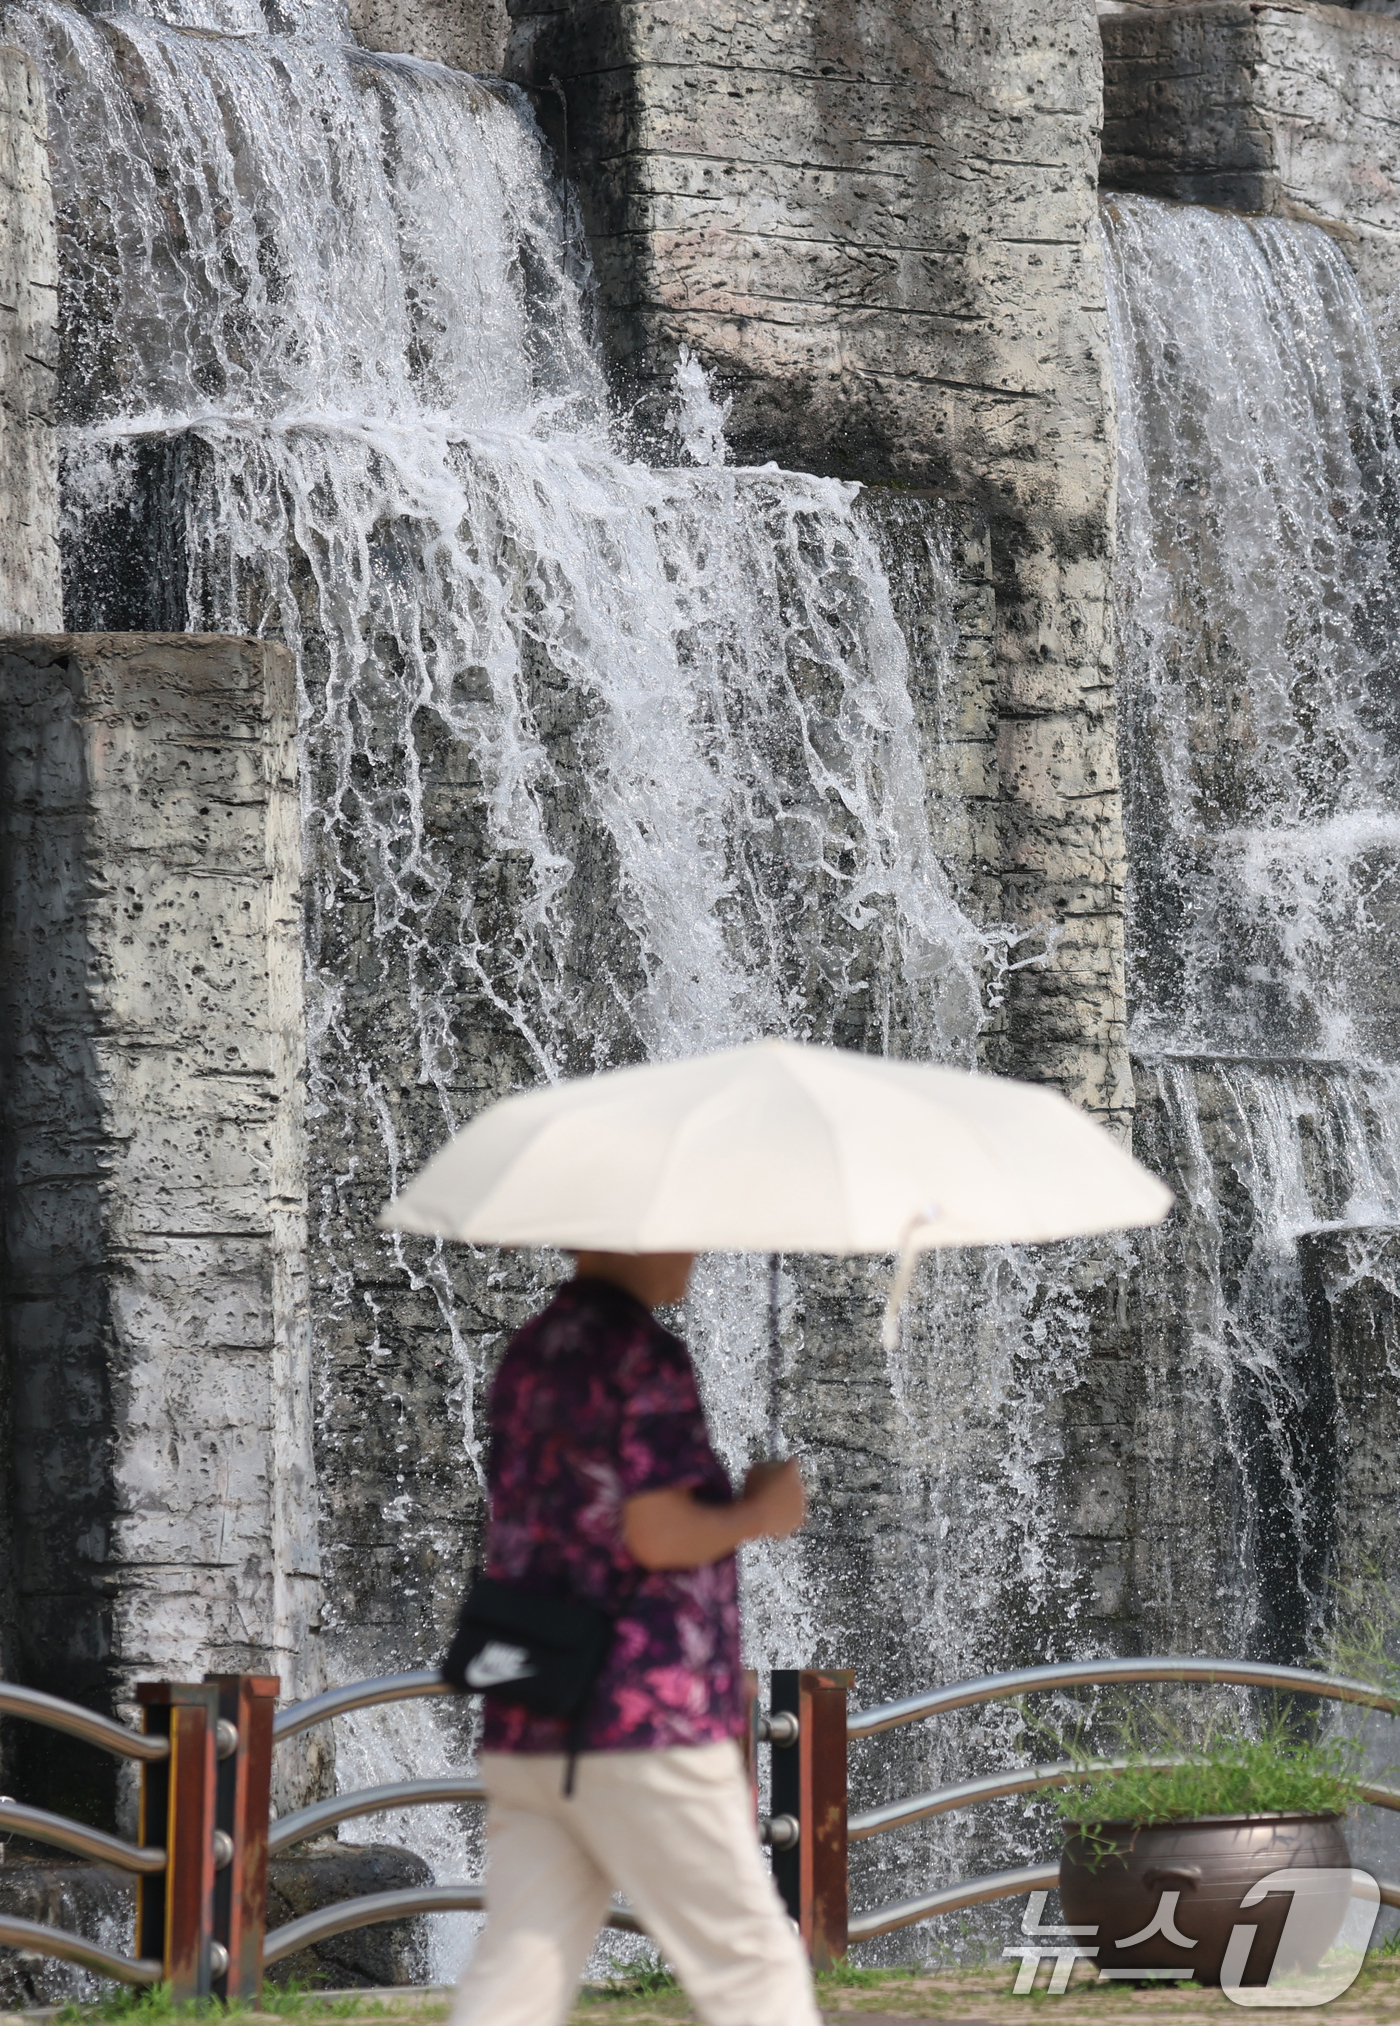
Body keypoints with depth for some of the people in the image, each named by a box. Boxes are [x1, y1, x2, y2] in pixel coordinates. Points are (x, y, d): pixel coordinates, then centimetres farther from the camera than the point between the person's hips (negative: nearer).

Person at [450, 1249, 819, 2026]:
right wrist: (761, 1511, 0)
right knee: (752, 1963, 3)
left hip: (522, 1731, 8)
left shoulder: (529, 1352, 15)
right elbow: (658, 1533, -17)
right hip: (648, 1728, -8)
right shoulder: (646, 1358, -11)